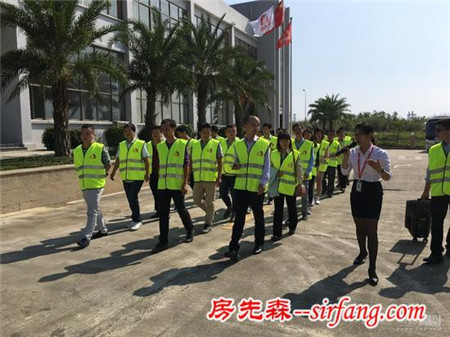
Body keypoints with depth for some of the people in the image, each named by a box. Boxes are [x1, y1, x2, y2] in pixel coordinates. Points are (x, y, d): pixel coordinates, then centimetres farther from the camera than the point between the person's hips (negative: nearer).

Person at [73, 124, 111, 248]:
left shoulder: (100, 149, -10)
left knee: (92, 212, -7)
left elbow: (108, 165, -2)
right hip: (84, 185, 6)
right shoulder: (77, 150, 5)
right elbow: (77, 167, 17)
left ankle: (86, 237, -4)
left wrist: (99, 176, 4)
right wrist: (85, 177, 11)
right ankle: (103, 230, 35)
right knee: (95, 209, 19)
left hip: (96, 185, -6)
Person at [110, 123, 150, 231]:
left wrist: (147, 173, -8)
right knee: (130, 199, 9)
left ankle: (137, 220, 2)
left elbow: (146, 160, -2)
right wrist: (113, 172, 11)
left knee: (133, 198, -11)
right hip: (126, 177, 5)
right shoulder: (121, 145, 12)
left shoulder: (141, 144, -2)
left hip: (137, 177, -5)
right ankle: (136, 219, 23)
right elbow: (118, 160, 17)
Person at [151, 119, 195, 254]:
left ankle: (190, 230, 35)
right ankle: (163, 241, 11)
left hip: (177, 185, -4)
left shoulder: (182, 144, -4)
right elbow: (159, 165, 15)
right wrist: (159, 181, 14)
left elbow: (186, 165, -5)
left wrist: (185, 184, -11)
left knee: (181, 209, 9)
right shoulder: (160, 146, 9)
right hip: (162, 186, 4)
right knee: (163, 214, 3)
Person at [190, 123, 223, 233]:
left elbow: (220, 162, -2)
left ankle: (208, 223, 17)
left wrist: (219, 177, -7)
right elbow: (191, 162, 12)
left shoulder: (216, 144, -2)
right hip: (198, 179, 4)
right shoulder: (194, 145, 8)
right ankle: (210, 212, 35)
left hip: (210, 178, -4)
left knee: (209, 202, 3)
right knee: (197, 201, 10)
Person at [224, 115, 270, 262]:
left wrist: (263, 183, -13)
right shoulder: (237, 145, 8)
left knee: (258, 216, 12)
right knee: (239, 217, 1)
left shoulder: (264, 144, 0)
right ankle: (234, 248, 1)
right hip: (240, 187, 2)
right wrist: (234, 166, -9)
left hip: (257, 188, -1)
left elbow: (266, 166, -2)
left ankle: (259, 243, 29)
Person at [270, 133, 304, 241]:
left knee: (292, 208, 14)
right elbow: (270, 167, 10)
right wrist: (275, 172, -9)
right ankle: (277, 233, 7)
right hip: (278, 186, 2)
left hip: (291, 186, -2)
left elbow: (299, 171, -2)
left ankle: (292, 227, 35)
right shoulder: (273, 154, 2)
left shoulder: (295, 154, -5)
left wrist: (299, 184, -4)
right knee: (278, 210, 3)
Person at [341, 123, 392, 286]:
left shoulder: (380, 154, -12)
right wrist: (345, 156, -13)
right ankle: (362, 252, 42)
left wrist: (379, 169, -30)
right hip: (357, 190, 5)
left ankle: (372, 269, 2)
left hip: (372, 192, -5)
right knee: (359, 226, 18)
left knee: (371, 230, -5)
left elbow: (388, 177, -9)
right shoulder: (353, 152, 1)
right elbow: (345, 172, 0)